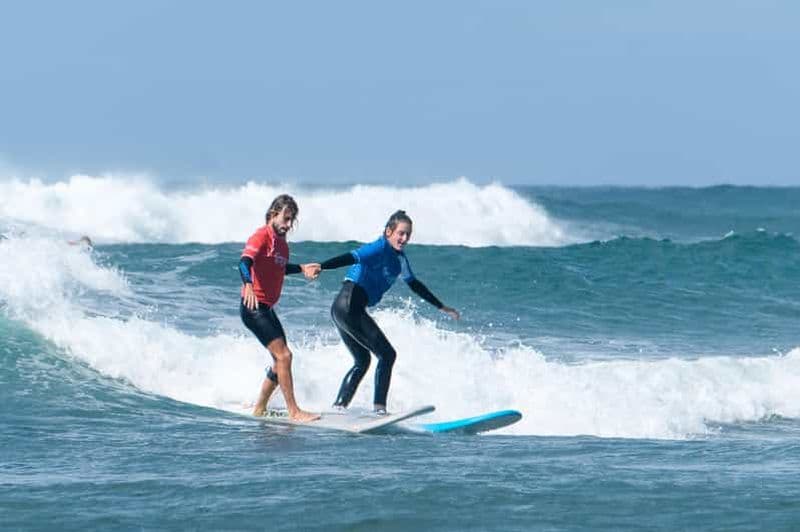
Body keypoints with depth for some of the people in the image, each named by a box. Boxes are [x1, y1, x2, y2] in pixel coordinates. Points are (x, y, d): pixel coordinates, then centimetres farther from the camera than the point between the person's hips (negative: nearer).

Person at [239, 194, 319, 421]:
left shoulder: (281, 240, 12)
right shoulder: (261, 236, -15)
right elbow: (245, 262, -31)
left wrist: (301, 268, 15)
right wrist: (248, 285, -50)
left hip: (267, 308, 10)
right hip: (253, 307, -10)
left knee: (280, 361, 14)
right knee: (284, 355, -15)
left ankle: (259, 409, 27)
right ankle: (294, 412, -14)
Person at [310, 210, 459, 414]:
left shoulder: (399, 257, 17)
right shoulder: (380, 248, -11)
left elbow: (414, 284, 29)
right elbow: (352, 258, -27)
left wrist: (442, 308, 36)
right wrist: (321, 267, -42)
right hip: (349, 307, -10)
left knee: (362, 361, 19)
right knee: (387, 354, -8)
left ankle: (338, 406, 20)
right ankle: (379, 407, -10)